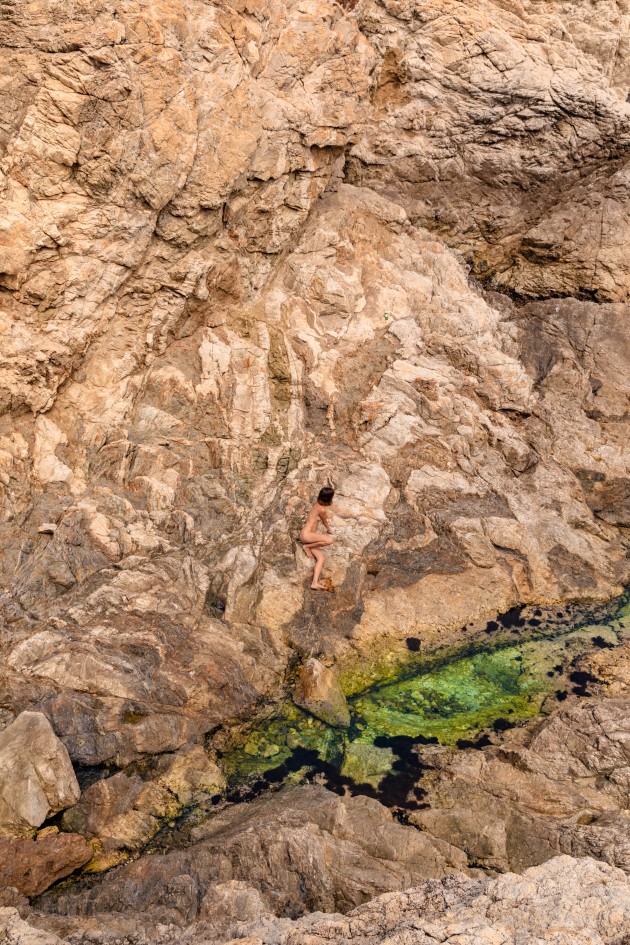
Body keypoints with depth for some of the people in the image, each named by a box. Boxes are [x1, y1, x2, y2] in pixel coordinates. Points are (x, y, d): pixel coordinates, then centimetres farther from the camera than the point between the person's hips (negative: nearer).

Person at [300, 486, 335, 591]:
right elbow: (325, 523, 4)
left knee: (321, 557, -3)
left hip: (309, 535, 10)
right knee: (330, 540, -31)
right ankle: (308, 547, -9)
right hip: (306, 535, -10)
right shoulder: (322, 509, -16)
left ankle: (315, 582, -15)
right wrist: (330, 531, 24)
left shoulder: (318, 504, 10)